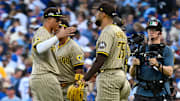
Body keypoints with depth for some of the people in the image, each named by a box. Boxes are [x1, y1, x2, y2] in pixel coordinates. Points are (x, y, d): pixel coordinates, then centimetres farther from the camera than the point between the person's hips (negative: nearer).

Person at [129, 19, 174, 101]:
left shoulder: (166, 50, 5)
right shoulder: (141, 49, 15)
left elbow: (169, 72, -7)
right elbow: (132, 74, 11)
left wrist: (157, 65, -24)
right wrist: (134, 65, -11)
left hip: (159, 94, -3)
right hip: (142, 93, 3)